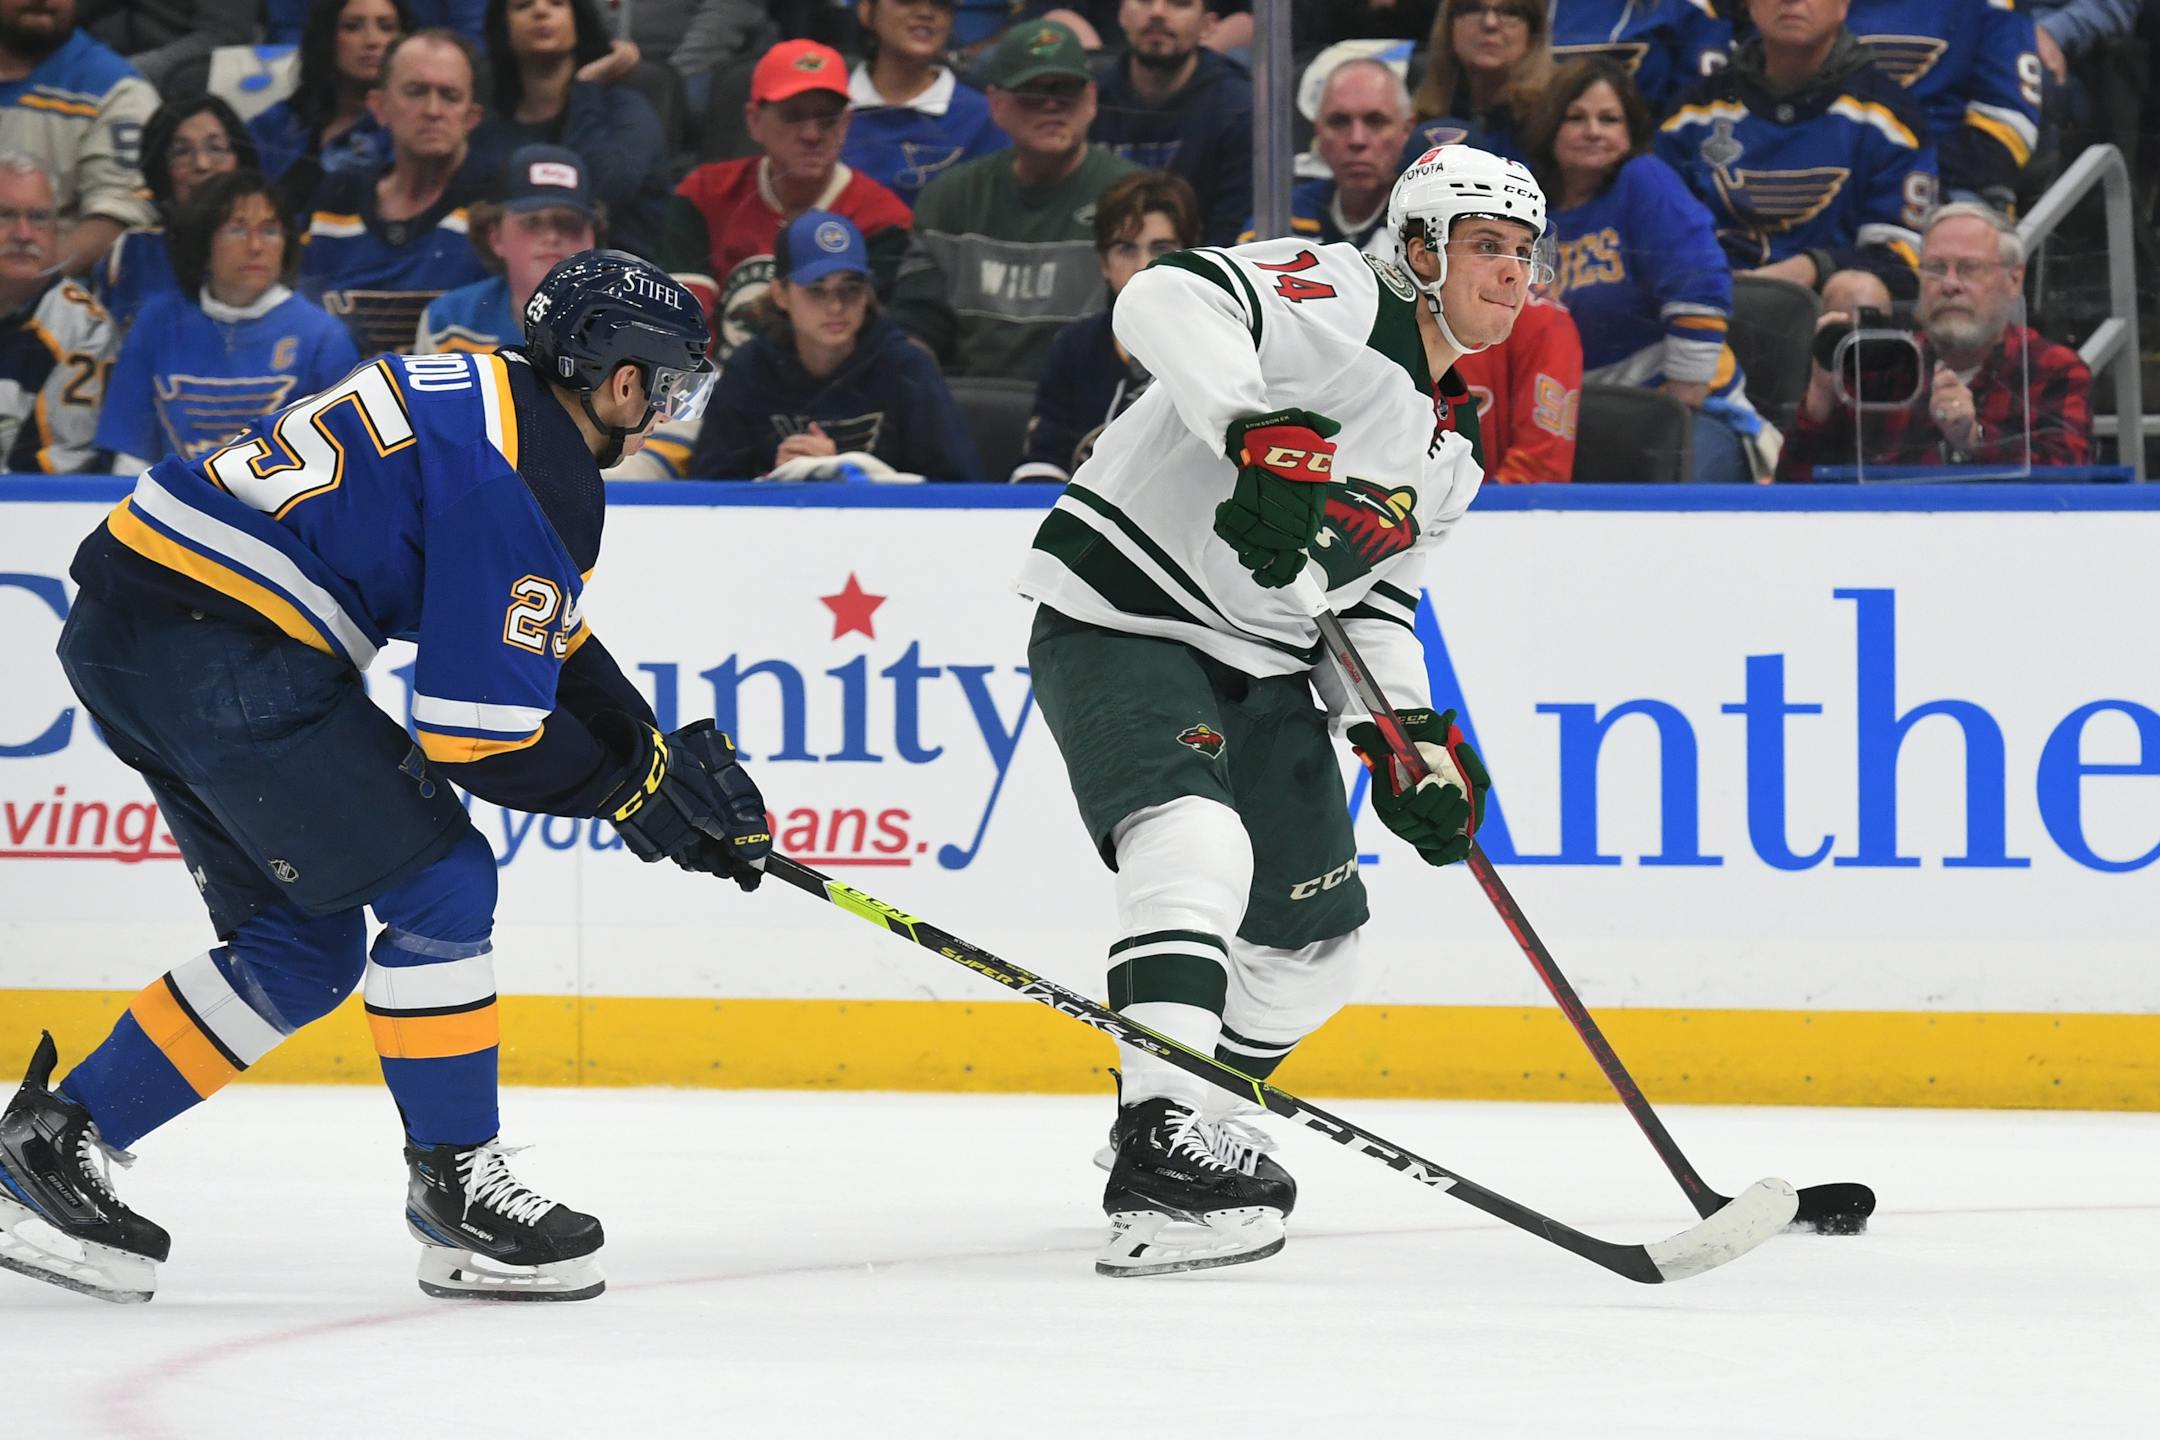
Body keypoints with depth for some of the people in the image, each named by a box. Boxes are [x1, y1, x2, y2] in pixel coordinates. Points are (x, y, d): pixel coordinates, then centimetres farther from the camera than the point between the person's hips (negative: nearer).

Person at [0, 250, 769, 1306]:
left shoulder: (487, 392, 17)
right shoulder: (532, 481, -14)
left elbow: (538, 642, 29)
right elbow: (477, 733, -16)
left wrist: (658, 754, 22)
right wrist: (634, 791, 0)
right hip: (215, 653, -10)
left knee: (302, 947, 15)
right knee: (438, 885, -4)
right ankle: (455, 1188, 3)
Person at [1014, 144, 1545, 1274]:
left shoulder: (1453, 448, 13)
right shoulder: (1341, 302, -15)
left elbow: (1375, 597, 20)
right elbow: (1170, 300, -32)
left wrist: (1407, 735, 4)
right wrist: (1259, 430, -46)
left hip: (1262, 668, 10)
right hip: (1122, 618, -10)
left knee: (1315, 937, 15)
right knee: (1198, 845, -33)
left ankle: (1178, 1117, 40)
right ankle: (1165, 1152, -42)